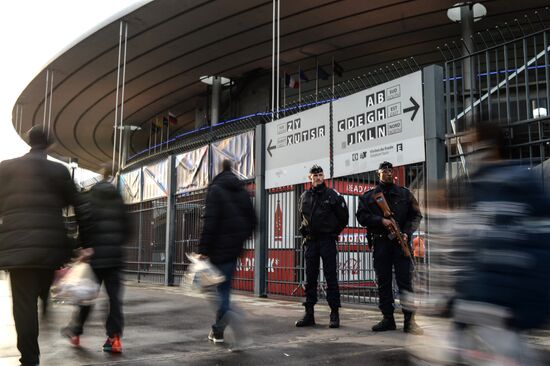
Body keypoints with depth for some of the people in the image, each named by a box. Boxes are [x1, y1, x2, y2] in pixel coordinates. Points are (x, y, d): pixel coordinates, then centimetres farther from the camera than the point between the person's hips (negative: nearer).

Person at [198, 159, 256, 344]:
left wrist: (204, 249, -15)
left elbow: (210, 222, -16)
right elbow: (252, 220, 14)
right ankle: (217, 330, 20)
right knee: (224, 288, 15)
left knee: (223, 289, -1)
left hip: (221, 246, -6)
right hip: (236, 246, 6)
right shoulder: (242, 191, 13)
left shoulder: (215, 190, -8)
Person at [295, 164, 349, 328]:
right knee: (310, 278, 7)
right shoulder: (305, 196, 10)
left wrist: (334, 232, 3)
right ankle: (309, 314, 13)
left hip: (327, 241, -4)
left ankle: (335, 314, 3)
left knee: (330, 277, -2)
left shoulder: (332, 195, -2)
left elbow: (343, 217, 3)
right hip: (310, 241, 4)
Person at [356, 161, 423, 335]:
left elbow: (416, 215, 7)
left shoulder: (405, 193, 12)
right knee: (383, 282, 4)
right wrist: (381, 221, -15)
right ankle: (388, 319, 12)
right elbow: (362, 216, 0)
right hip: (380, 243, 1)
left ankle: (410, 320, -2)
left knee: (405, 281, -5)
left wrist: (407, 232, -9)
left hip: (401, 242, -1)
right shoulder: (368, 196, 11)